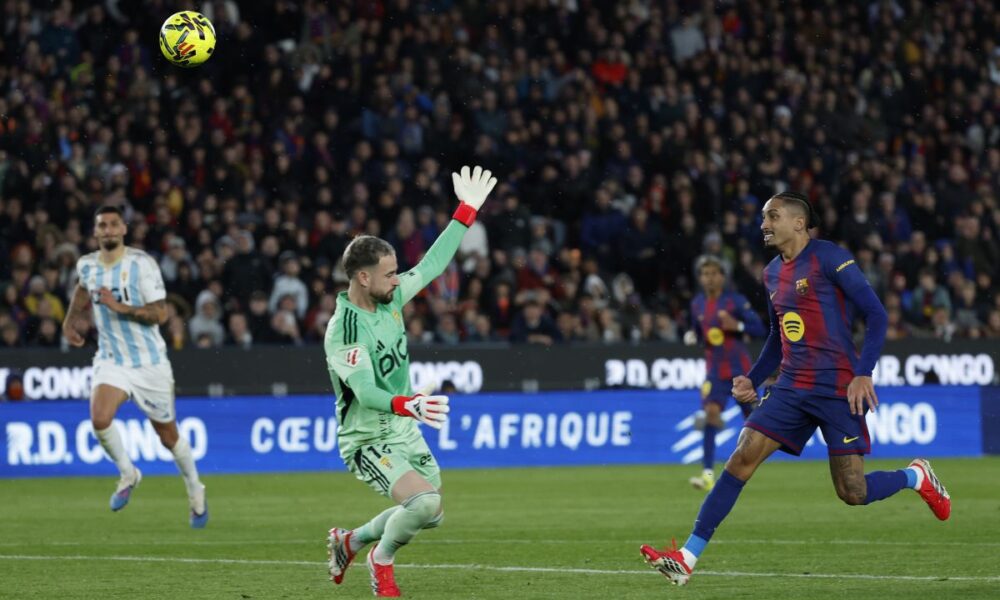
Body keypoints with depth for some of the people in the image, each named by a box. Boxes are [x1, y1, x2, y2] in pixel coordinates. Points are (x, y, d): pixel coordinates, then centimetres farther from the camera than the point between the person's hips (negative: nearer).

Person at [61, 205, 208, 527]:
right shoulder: (87, 266, 1)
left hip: (149, 361, -3)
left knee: (168, 434, 8)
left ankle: (195, 492, 33)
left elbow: (160, 314, -18)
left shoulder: (142, 264, -14)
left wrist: (120, 308, -26)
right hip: (111, 360, 3)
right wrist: (71, 318, 24)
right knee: (99, 420, -23)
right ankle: (127, 474, 3)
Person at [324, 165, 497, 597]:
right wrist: (408, 405, -51)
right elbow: (365, 391, -34)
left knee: (431, 516, 12)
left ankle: (351, 541, 34)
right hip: (368, 442, -8)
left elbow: (433, 264, 10)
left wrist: (467, 211, 10)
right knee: (425, 501, -26)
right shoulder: (343, 329, -25)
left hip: (404, 432, 8)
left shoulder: (389, 299, -2)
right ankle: (381, 561, 3)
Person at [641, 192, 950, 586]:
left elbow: (875, 314, -11)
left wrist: (864, 374, -19)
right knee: (741, 458, -8)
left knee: (852, 492, -7)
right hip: (791, 387, 6)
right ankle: (687, 559, -10)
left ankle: (916, 476, 25)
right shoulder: (772, 273, 14)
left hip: (838, 388, -6)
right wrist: (752, 380, 12)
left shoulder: (829, 258, -9)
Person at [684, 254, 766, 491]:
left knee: (752, 417, 6)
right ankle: (708, 474, -25)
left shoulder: (735, 300, -8)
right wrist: (691, 336, -3)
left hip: (740, 369, -2)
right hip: (715, 371, 2)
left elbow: (760, 329, -9)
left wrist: (737, 325, -25)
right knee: (711, 412, -18)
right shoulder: (697, 304, 5)